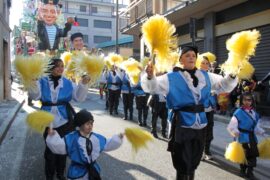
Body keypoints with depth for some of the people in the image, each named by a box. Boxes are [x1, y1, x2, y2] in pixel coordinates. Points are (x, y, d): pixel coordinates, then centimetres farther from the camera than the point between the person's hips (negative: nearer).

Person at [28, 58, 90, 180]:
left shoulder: (68, 83, 0)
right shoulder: (42, 82, -2)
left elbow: (79, 97, -5)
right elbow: (35, 96, -15)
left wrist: (83, 84, -18)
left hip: (64, 121, 1)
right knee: (50, 149, 9)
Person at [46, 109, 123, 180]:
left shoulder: (96, 137, -1)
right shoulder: (71, 138, -15)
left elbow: (108, 144, 8)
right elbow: (59, 146, -20)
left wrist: (118, 138, -1)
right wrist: (53, 136, -34)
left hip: (93, 170, 4)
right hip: (78, 172, -4)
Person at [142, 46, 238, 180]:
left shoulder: (206, 76, 5)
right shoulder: (172, 77, -9)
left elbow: (224, 85, 12)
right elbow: (151, 87, -13)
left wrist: (232, 75, -6)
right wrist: (150, 76, -33)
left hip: (200, 124, 5)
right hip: (182, 124, -4)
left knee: (194, 162, 23)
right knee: (182, 164, 9)